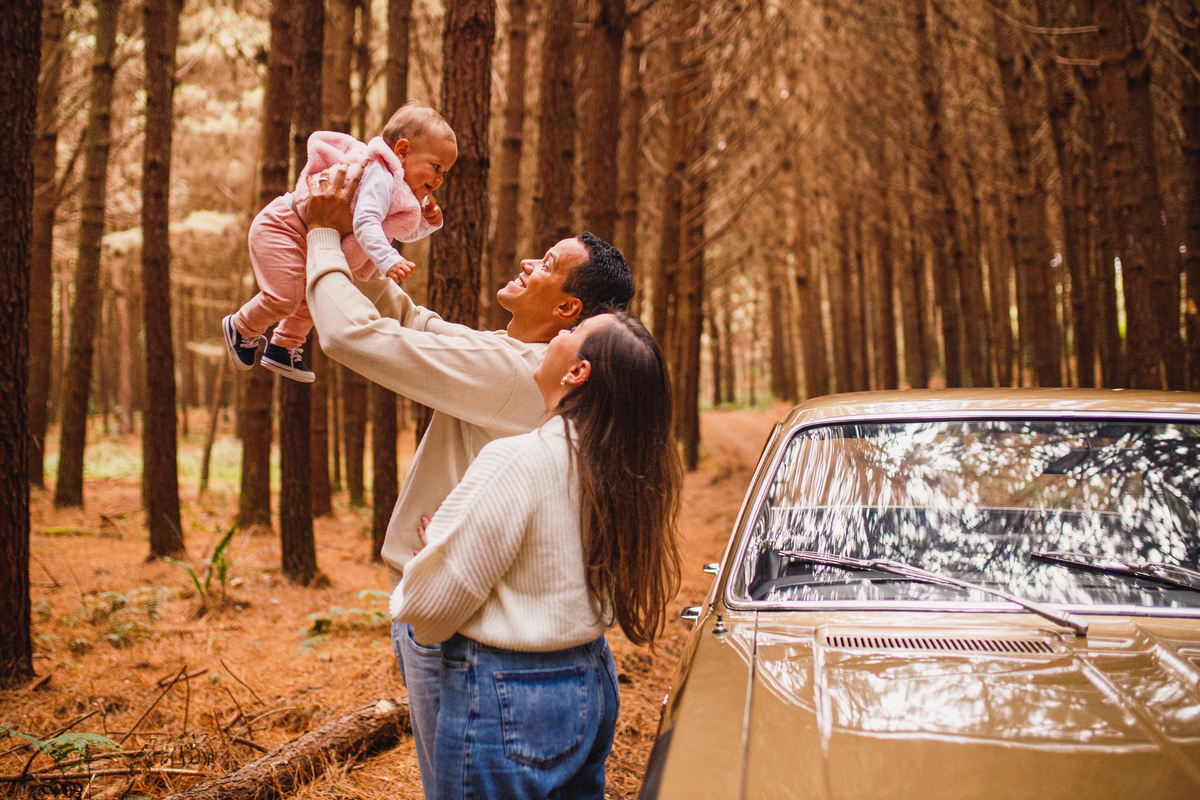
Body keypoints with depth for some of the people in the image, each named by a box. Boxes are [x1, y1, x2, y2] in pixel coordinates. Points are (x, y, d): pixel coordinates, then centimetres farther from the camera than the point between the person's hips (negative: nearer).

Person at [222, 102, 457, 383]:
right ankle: (241, 327, 12)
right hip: (282, 227, -11)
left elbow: (404, 232, 16)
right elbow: (365, 223, -41)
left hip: (309, 243, 11)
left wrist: (427, 221, -4)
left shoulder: (404, 190, 4)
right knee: (284, 296, -17)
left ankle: (282, 349, 37)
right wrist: (388, 260, -53)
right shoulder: (380, 177, -29)